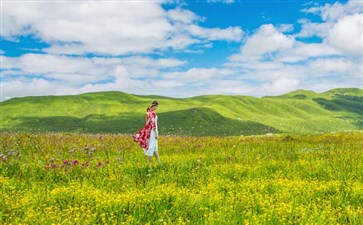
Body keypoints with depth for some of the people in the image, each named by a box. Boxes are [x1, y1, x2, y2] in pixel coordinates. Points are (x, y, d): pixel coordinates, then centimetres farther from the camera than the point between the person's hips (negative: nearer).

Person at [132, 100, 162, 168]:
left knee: (154, 146, 14)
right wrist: (156, 133, -18)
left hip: (148, 130, 10)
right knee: (151, 147, -3)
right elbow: (153, 123, -21)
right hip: (152, 131, -10)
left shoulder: (149, 111, 10)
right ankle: (149, 163, 4)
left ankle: (159, 162, 22)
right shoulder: (152, 113, -19)